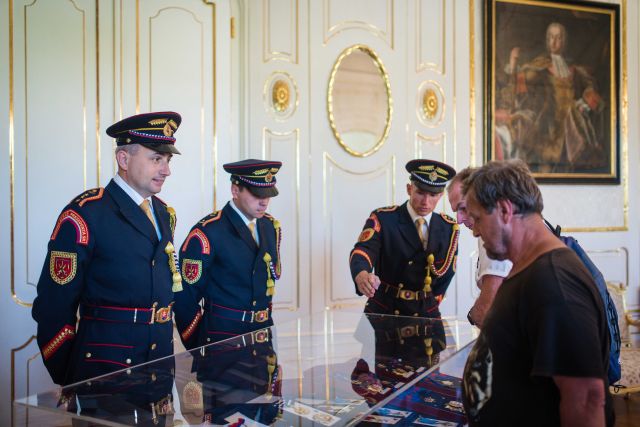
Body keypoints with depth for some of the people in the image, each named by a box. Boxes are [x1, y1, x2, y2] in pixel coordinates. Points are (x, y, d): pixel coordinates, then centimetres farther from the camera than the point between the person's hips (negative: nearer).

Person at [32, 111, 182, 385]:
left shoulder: (165, 214, 10)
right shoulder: (85, 214, -13)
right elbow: (54, 306, -12)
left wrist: (165, 338, 12)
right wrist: (67, 379, -7)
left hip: (161, 361, 7)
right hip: (104, 366, -7)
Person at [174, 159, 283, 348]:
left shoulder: (271, 227, 6)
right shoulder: (208, 232, -15)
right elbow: (185, 295, -12)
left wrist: (265, 325, 11)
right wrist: (198, 350, -5)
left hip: (263, 332, 6)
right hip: (221, 336, -6)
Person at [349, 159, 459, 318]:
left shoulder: (449, 228, 4)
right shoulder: (383, 218, -8)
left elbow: (447, 270, 12)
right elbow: (362, 250, -23)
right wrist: (362, 276, -44)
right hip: (383, 311, -3)